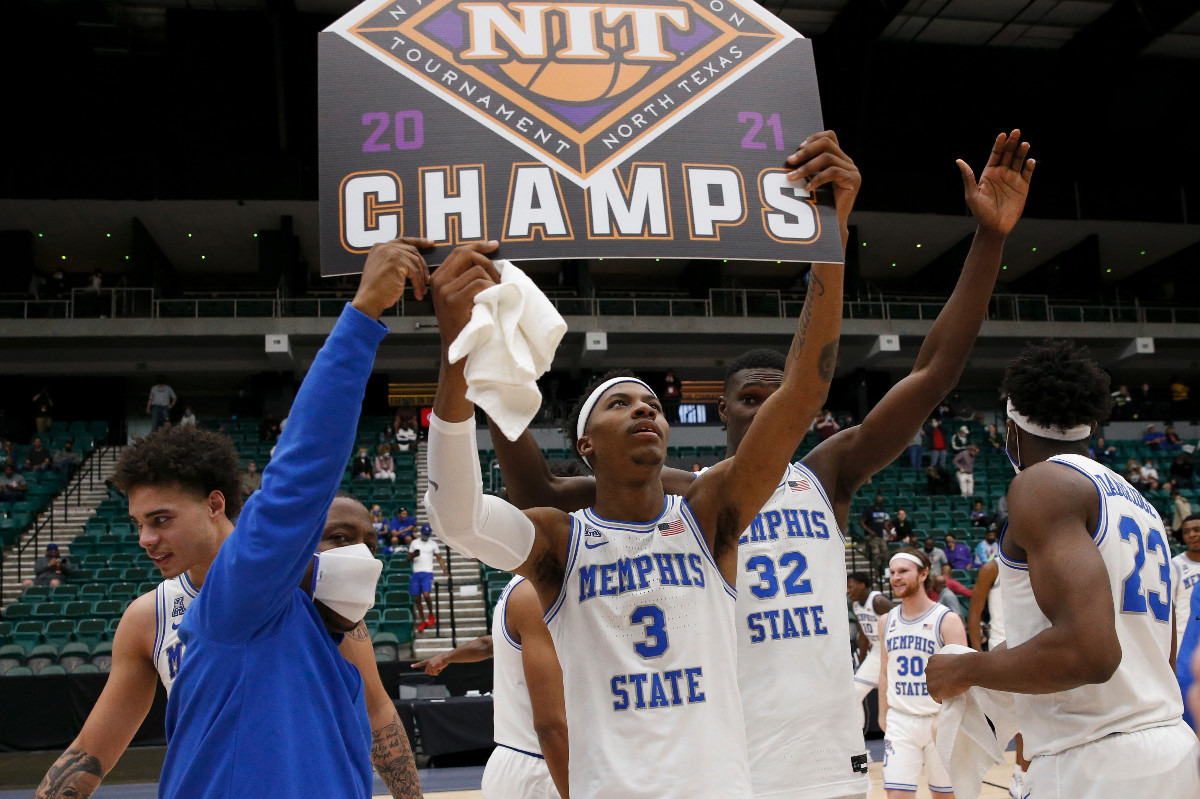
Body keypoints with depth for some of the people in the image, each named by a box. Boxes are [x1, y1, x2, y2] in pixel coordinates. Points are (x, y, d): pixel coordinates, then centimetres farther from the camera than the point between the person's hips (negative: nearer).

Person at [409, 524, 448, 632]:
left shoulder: (433, 544, 8)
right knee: (416, 599, 2)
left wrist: (445, 570, -5)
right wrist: (413, 555, -10)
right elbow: (408, 559, 13)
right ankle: (423, 622, 14)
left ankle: (431, 614, 6)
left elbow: (439, 558, 9)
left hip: (427, 573, -3)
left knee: (426, 594, -20)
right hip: (416, 573, 3)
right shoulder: (414, 543, 11)